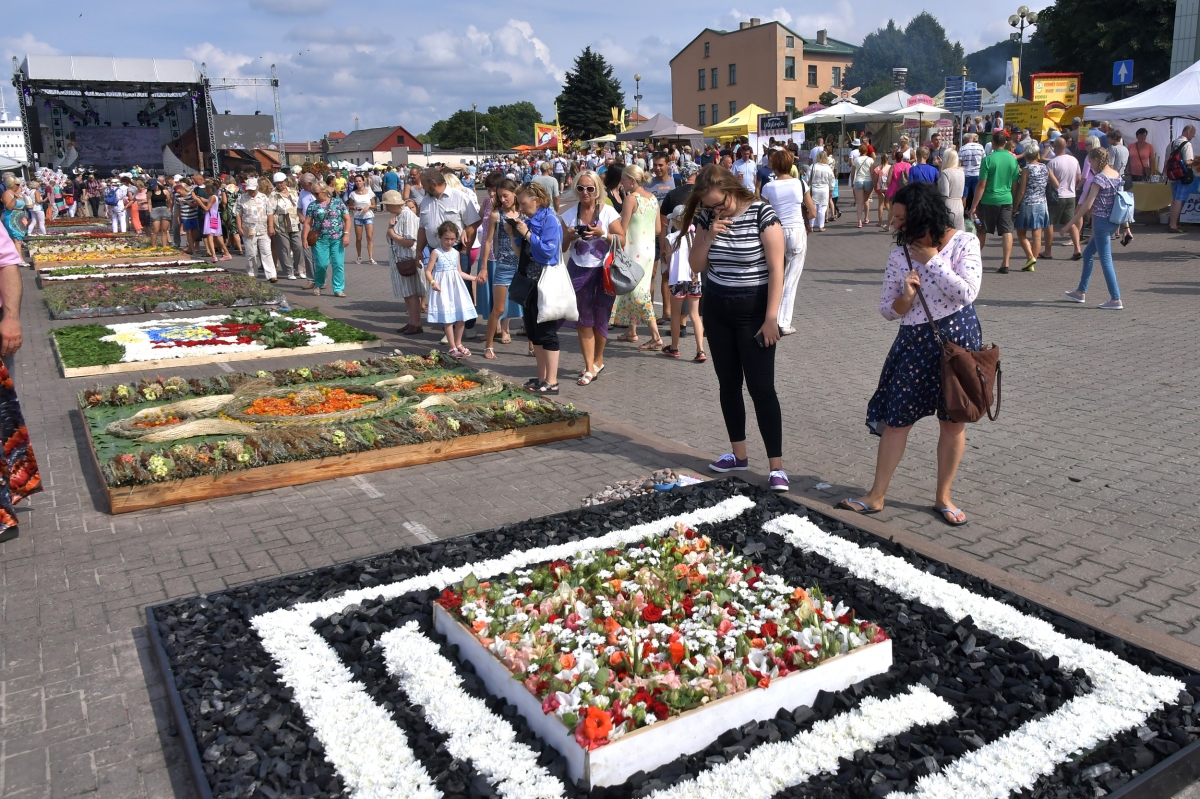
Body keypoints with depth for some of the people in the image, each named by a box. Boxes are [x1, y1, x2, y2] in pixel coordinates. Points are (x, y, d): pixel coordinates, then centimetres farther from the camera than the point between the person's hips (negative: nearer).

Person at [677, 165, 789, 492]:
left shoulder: (762, 213, -14)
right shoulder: (707, 217, 2)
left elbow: (776, 269, -14)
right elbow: (696, 266, 4)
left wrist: (771, 318, -18)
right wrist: (708, 237, -14)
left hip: (753, 311, -5)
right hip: (716, 309, 6)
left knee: (761, 387, -7)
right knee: (728, 383, 11)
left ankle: (776, 466, -1)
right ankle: (739, 454, 24)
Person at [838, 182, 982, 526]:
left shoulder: (964, 243, -6)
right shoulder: (900, 254, 2)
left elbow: (967, 293, -19)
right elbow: (888, 310, 4)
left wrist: (931, 258, -15)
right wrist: (905, 297, -18)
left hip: (957, 338, -2)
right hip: (914, 342, 3)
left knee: (953, 422, 7)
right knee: (896, 419, 4)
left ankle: (943, 497, 24)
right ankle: (877, 496, 15)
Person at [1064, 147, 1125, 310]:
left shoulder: (1099, 178, -15)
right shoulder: (1117, 175, 10)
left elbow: (1087, 205, -18)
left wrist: (1071, 223, -12)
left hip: (1102, 222, -9)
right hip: (1114, 222, 9)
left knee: (1106, 260, -5)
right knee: (1088, 254, 21)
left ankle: (1116, 300, -4)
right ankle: (1081, 292, 29)